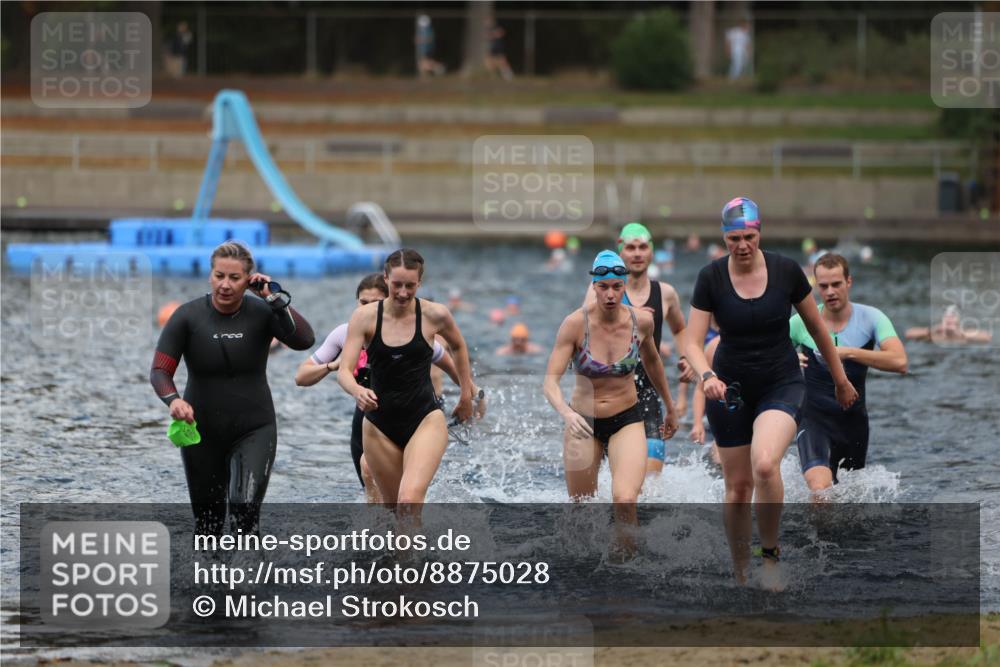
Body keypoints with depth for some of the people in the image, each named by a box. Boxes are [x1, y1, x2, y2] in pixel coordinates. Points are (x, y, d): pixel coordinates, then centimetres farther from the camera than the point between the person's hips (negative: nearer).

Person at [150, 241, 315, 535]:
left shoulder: (262, 313, -8)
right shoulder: (188, 316, -8)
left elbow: (304, 340, -23)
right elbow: (159, 371, -10)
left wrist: (276, 298, -27)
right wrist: (173, 399, -30)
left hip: (254, 430, -1)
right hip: (202, 432, 2)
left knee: (245, 508, -20)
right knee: (207, 519, 10)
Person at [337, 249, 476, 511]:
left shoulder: (435, 315, -6)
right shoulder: (365, 317, -7)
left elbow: (458, 347, 16)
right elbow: (344, 371, -14)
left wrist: (466, 395, 20)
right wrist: (357, 390, -36)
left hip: (425, 420, -2)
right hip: (380, 425, 2)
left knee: (410, 500, -23)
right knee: (393, 506, 14)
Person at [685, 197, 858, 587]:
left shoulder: (786, 271, -9)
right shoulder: (711, 278, -9)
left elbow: (816, 327, 5)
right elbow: (693, 342, -10)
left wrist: (841, 380, 14)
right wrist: (706, 375, -31)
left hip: (782, 383, -2)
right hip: (730, 388, 2)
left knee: (765, 464, -28)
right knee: (738, 486, 4)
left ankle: (770, 553, -8)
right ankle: (740, 577, 21)